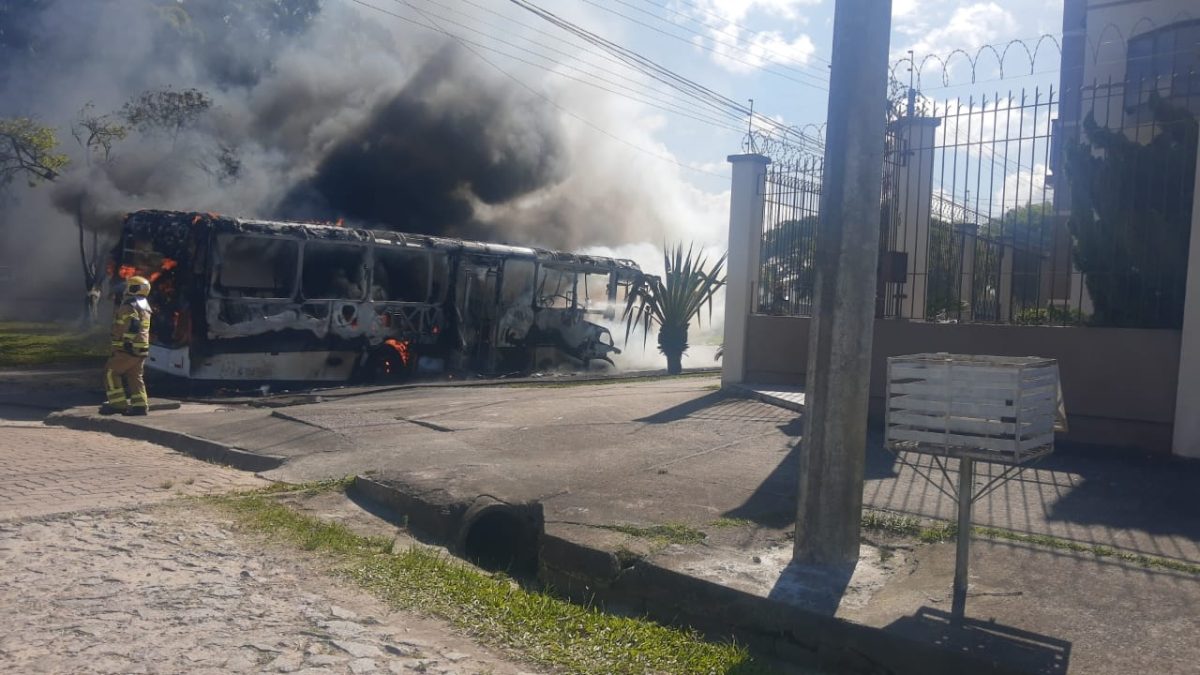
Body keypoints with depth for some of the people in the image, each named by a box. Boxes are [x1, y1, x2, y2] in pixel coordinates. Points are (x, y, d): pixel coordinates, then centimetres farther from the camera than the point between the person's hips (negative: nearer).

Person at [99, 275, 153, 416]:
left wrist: (127, 342, -22)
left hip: (128, 349, -9)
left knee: (111, 372, 1)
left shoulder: (129, 306, -14)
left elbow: (133, 326, -25)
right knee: (135, 376, 12)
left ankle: (118, 404, 0)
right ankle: (140, 405, 8)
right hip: (141, 348, 9)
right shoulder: (143, 306, 18)